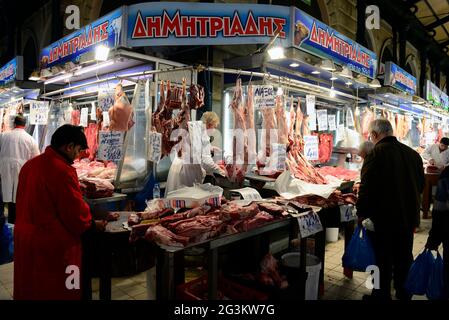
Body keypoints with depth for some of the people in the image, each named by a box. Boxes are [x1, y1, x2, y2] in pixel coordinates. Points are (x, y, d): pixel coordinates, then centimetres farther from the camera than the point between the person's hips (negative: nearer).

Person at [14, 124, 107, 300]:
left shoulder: (30, 165, 5)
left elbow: (32, 203, 13)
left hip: (24, 237, 8)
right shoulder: (63, 170, -23)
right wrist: (93, 224, 0)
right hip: (53, 244, -8)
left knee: (30, 288, 22)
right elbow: (75, 211, -18)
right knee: (57, 290, 8)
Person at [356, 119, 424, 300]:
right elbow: (420, 185, 12)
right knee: (404, 256, 21)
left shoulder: (376, 154, -19)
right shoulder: (413, 153, 2)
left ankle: (382, 294, 22)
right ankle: (403, 293, 38)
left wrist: (361, 213, -9)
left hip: (384, 218, -6)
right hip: (409, 216, 7)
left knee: (383, 260, 8)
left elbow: (367, 188, -21)